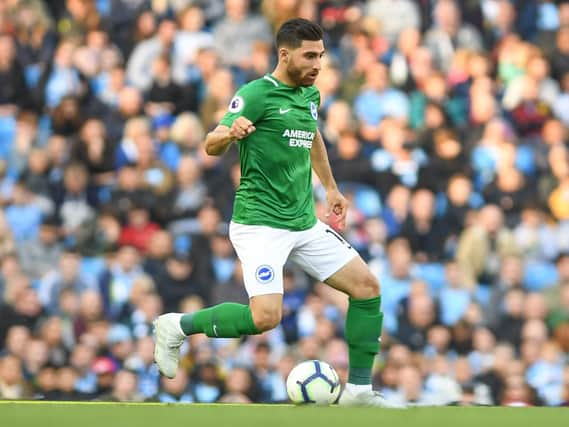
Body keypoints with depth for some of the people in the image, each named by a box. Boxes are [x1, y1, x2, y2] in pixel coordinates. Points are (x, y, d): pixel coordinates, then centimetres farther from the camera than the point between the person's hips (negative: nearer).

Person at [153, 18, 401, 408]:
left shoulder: (310, 95, 11)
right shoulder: (256, 95, -13)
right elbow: (212, 146, -19)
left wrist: (331, 188, 34)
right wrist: (229, 133, -41)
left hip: (305, 223, 8)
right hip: (260, 224, -8)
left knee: (367, 286, 1)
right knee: (266, 317, -22)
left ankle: (359, 389, 10)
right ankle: (178, 327, 0)